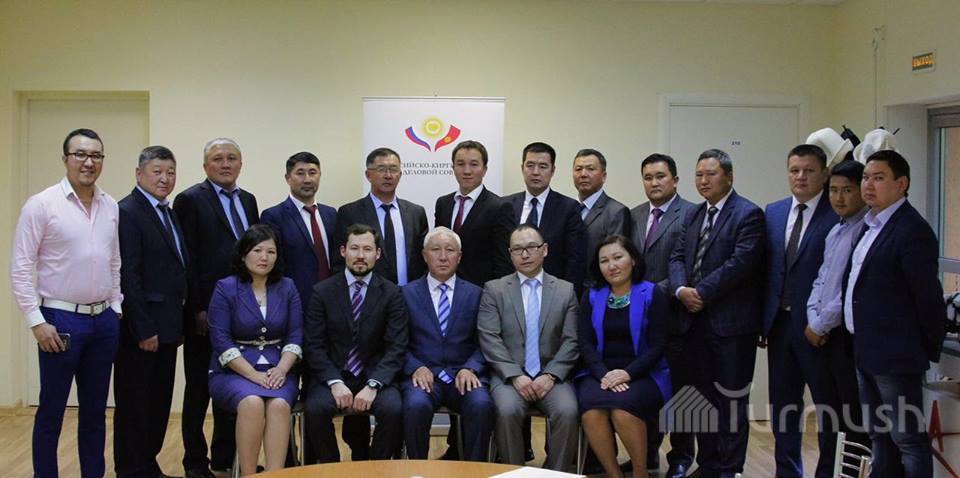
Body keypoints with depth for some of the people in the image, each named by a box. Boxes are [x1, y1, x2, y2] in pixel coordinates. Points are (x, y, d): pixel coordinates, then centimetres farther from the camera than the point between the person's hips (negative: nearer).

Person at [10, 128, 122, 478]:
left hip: (104, 320, 5)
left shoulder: (111, 207, 7)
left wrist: (116, 308, 11)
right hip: (61, 320, -5)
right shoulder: (41, 205, -8)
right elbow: (20, 268, -9)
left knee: (95, 409, 13)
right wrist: (37, 321, -13)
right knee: (51, 410, 5)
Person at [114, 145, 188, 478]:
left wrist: (177, 322, 10)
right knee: (134, 405, 3)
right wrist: (144, 329, -19)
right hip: (141, 328, -8)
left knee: (159, 403, 14)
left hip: (166, 325, 8)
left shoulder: (169, 212, 14)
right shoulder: (128, 212, -12)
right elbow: (128, 276, -17)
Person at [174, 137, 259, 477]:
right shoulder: (191, 200, -6)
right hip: (205, 313, -6)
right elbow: (187, 259, -11)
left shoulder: (248, 201, 14)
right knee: (199, 389, 7)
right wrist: (198, 309, -14)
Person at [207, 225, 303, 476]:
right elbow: (221, 341, -7)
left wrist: (280, 370, -13)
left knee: (279, 404, -31)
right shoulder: (225, 288, 0)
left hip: (277, 370, 2)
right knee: (251, 403, -33)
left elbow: (295, 336, 5)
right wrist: (254, 375, -16)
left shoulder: (287, 288, 9)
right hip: (234, 371, -2)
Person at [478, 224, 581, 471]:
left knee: (567, 411, -28)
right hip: (509, 375, -1)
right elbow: (489, 339, -2)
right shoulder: (494, 289, 8)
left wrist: (550, 375, -11)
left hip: (551, 376, 1)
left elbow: (572, 340, 4)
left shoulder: (566, 290, 11)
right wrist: (515, 375, -14)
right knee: (507, 410, -31)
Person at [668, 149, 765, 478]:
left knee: (731, 399, -1)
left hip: (731, 323, -7)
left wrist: (703, 293, -16)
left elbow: (740, 262, -16)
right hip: (695, 319, 7)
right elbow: (678, 257, 11)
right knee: (703, 396, 13)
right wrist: (681, 289, -8)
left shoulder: (748, 214, -6)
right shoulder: (693, 215, 16)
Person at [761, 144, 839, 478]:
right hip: (780, 323, 6)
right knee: (782, 406, 15)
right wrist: (761, 319, 5)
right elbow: (766, 268, 8)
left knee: (827, 406, 9)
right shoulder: (773, 212, 8)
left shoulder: (838, 214, -10)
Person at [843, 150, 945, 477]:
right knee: (879, 437, 18)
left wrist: (930, 349, -7)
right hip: (866, 352, 9)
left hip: (895, 356, -9)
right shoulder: (870, 224, 11)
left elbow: (929, 297, -16)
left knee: (908, 439, 1)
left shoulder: (912, 231, -18)